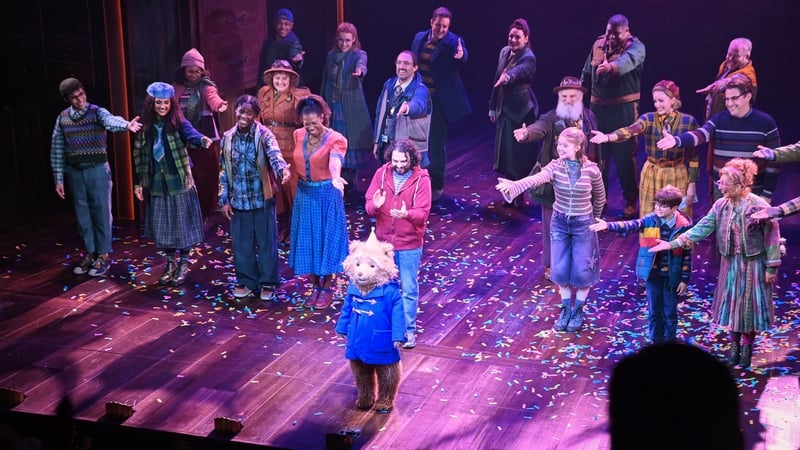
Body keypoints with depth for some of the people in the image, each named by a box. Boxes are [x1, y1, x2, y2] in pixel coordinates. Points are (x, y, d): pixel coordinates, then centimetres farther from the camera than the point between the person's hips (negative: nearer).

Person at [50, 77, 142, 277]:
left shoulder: (97, 112, -8)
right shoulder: (62, 118, 2)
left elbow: (111, 120, -31)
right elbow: (57, 151, 6)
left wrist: (126, 125, -54)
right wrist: (59, 179, 4)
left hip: (97, 170, -3)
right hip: (74, 172, 3)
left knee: (101, 213, 2)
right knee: (82, 215, 10)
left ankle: (103, 256, 12)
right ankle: (90, 253, 23)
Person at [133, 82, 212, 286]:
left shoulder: (178, 123, -8)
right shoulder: (145, 126, 1)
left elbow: (191, 134, -29)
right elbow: (138, 155, 7)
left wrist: (202, 140, -52)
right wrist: (138, 182, 6)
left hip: (179, 182, -3)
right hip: (157, 184, 3)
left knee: (182, 224, 3)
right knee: (162, 226, 10)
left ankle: (183, 264, 18)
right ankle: (170, 263, 26)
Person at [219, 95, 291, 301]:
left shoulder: (264, 135, -10)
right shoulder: (228, 138, 2)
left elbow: (275, 155, -29)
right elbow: (224, 171, 7)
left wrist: (283, 169, -51)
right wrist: (224, 199, 4)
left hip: (262, 199, -3)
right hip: (238, 200, 3)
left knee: (266, 242, 5)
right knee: (241, 243, 11)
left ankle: (268, 282, 18)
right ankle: (246, 280, 25)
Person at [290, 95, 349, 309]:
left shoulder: (335, 139, -16)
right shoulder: (299, 135, 2)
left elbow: (335, 160, -36)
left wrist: (336, 178, -56)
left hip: (326, 194, -5)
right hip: (305, 194, 5)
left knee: (327, 239, 2)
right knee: (308, 240, 9)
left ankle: (326, 289, 15)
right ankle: (316, 287, 21)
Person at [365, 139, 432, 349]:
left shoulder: (421, 179, -13)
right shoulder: (381, 173, -5)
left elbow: (422, 213, -18)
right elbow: (368, 205, -5)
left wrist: (407, 214, -39)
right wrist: (375, 205, -28)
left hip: (409, 244, -3)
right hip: (384, 241, 3)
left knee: (409, 289, 7)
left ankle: (409, 330, 20)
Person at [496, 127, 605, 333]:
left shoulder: (592, 171, -15)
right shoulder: (555, 166, -13)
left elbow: (600, 198, 3)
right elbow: (535, 179, -33)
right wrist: (513, 186, -52)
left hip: (583, 225, -2)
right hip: (560, 223, 2)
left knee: (582, 270, 4)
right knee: (560, 269, 8)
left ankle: (578, 310, 25)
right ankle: (565, 308, 27)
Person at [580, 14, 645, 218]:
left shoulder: (636, 47, -10)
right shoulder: (598, 44, 8)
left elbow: (628, 61, -34)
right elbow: (586, 73, 17)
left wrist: (611, 66, -54)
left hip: (624, 109, -5)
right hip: (598, 107, 5)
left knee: (625, 155, -2)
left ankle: (631, 201, 9)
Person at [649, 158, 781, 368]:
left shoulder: (759, 206, -19)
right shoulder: (721, 205, -5)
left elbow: (772, 237, -13)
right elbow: (702, 228, -5)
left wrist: (771, 267, -11)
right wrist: (673, 244, -12)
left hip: (753, 263, -4)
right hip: (730, 262, 5)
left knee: (749, 304, 7)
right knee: (731, 303, 13)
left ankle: (747, 346, 26)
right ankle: (734, 343, 32)